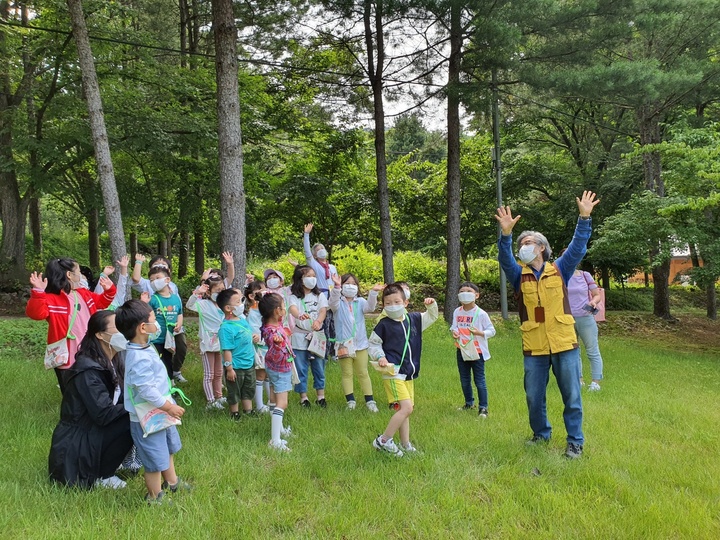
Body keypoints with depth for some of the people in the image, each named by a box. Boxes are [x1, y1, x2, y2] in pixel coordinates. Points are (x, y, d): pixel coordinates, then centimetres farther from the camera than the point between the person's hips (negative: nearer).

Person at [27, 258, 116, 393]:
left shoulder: (84, 294, 11)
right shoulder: (51, 299, -15)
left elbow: (101, 302, 28)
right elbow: (35, 313, -34)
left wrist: (109, 290, 11)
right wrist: (38, 292, -44)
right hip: (67, 360, -7)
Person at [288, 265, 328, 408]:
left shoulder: (319, 296, 8)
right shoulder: (295, 296, -2)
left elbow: (323, 310, -7)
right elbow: (292, 308, -22)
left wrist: (318, 321, -29)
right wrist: (299, 315, -47)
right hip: (300, 337, -2)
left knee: (319, 366, 7)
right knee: (301, 368, 4)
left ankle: (321, 396, 19)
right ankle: (303, 397, 16)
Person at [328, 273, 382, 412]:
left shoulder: (360, 302, 3)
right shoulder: (339, 303, -1)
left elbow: (370, 307, -15)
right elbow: (333, 303, -24)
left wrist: (373, 292, -32)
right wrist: (336, 287, -41)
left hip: (360, 344, 1)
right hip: (344, 344, -1)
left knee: (363, 373, 8)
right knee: (347, 374, 5)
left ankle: (369, 400, 10)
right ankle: (350, 400, 10)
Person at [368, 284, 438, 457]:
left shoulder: (414, 319, 6)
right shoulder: (384, 325, -9)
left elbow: (432, 317, 23)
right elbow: (373, 344, 2)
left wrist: (432, 305, 4)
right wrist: (380, 357, -15)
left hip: (409, 374, 6)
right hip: (393, 373, -6)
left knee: (404, 410, 13)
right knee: (406, 408, -16)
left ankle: (405, 445, 23)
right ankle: (383, 440, -5)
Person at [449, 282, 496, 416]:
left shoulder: (481, 313, -12)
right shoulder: (457, 312, 0)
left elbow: (491, 330, -8)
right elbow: (454, 326, 11)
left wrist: (480, 333, -24)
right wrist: (454, 331, -11)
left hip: (477, 351, -5)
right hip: (462, 351, 5)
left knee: (479, 381, 0)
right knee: (464, 380, 16)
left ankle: (483, 407, 9)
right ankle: (469, 403, 33)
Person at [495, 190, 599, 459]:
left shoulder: (559, 270, 5)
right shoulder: (519, 275, 5)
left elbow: (578, 247, -6)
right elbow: (505, 258, -13)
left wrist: (584, 218, -18)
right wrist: (506, 234, -31)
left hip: (564, 345, -1)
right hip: (534, 348, 1)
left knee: (571, 396, 5)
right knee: (534, 397, 11)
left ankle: (575, 441, 19)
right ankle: (541, 434, 32)